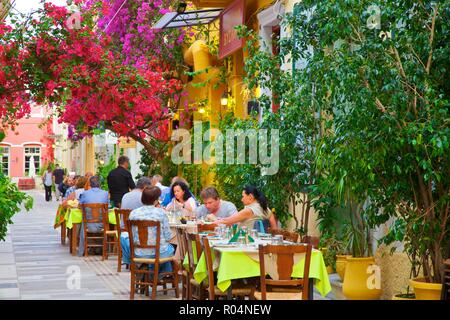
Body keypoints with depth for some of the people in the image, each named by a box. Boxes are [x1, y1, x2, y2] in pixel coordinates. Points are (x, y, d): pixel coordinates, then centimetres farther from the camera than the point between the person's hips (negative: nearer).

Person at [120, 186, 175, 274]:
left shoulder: (133, 213, -8)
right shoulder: (160, 213, -13)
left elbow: (132, 235, 3)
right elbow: (168, 237, -9)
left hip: (139, 254, 1)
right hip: (159, 254, -1)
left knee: (124, 236, 29)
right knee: (171, 248, 35)